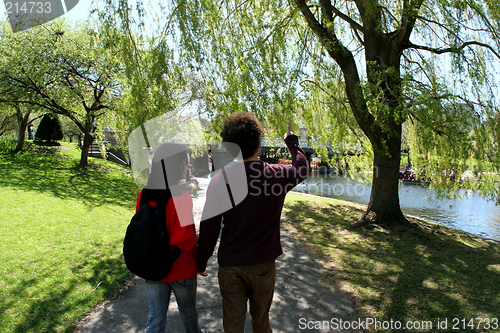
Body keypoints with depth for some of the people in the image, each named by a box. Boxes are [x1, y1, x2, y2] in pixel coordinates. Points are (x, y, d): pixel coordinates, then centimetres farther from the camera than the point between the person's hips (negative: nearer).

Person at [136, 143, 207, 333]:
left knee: (156, 316, 18)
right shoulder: (181, 196, -25)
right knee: (187, 311, 21)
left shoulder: (143, 195, -8)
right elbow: (185, 239, -25)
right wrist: (195, 238, -5)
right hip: (181, 268, -4)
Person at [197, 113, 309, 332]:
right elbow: (302, 168, 10)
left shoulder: (219, 181, -14)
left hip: (230, 265, -1)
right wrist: (291, 141, 27)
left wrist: (201, 262, 5)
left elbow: (209, 228, -10)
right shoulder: (276, 175, -12)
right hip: (263, 264, 1)